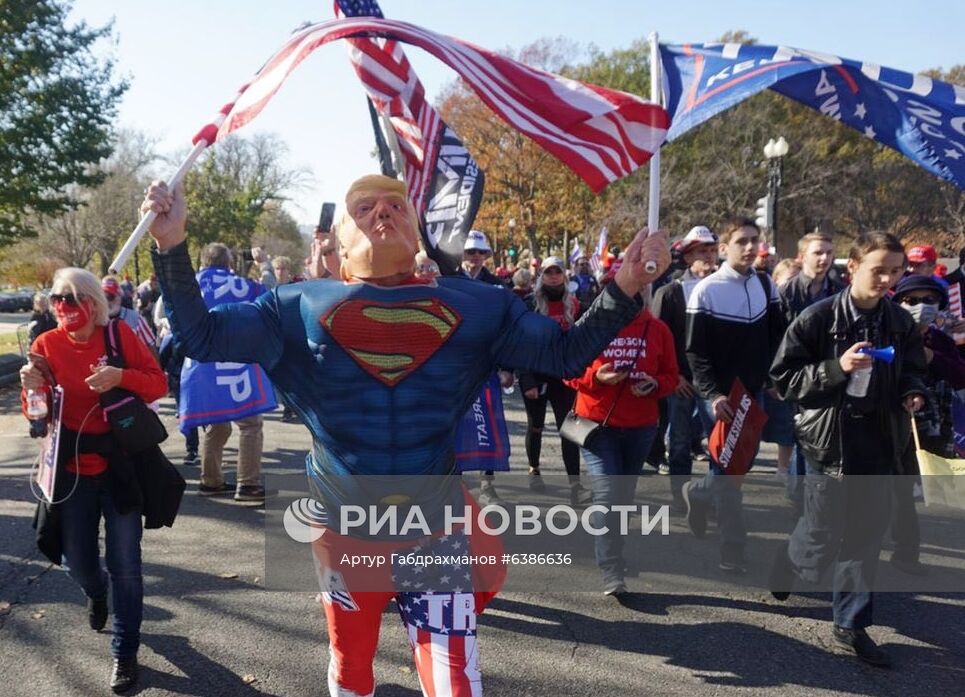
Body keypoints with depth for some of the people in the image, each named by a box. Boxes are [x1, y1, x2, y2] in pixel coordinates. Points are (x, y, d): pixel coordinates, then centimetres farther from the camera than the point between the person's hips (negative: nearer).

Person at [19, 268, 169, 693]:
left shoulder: (120, 335, -7)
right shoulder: (45, 345, -3)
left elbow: (159, 384, -6)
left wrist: (121, 377, -24)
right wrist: (32, 389, -22)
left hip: (120, 464, -2)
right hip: (71, 468, 2)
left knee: (124, 563, 3)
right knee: (75, 560, 12)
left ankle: (125, 652, 18)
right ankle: (96, 591, 49)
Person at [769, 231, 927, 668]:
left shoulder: (900, 323, 4)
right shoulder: (818, 318, -10)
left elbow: (912, 370, 18)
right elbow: (783, 377, -9)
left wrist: (912, 392, -4)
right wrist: (837, 368, -22)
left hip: (879, 442, 4)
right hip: (830, 439, -4)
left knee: (867, 535, 9)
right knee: (822, 534, 4)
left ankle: (850, 624, 23)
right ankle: (787, 566, 38)